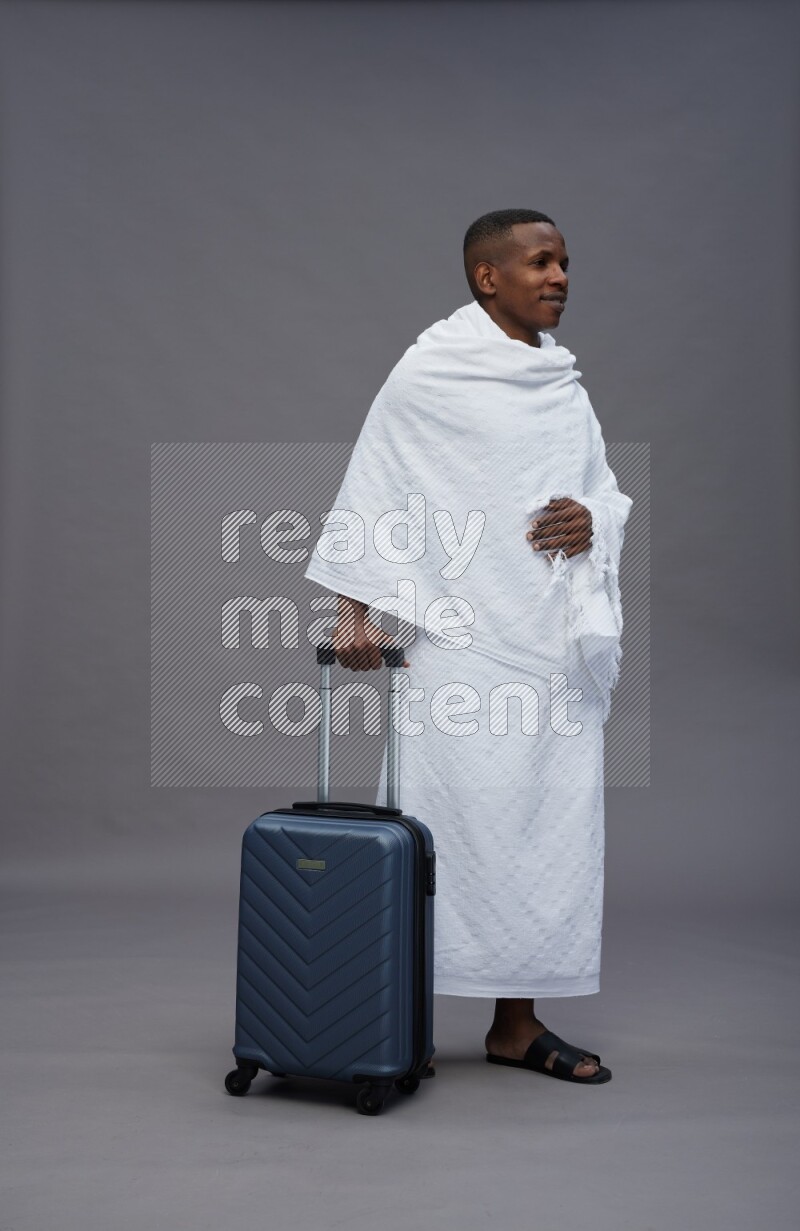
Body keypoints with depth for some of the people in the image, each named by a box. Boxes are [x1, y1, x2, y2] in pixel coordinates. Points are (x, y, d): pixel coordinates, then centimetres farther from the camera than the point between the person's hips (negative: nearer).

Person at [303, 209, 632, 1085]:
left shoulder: (565, 383, 15)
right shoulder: (430, 374, -3)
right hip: (462, 640, -6)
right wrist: (356, 607, -9)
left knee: (551, 823, 7)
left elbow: (606, 488, 19)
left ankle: (516, 1022, 18)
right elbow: (373, 494, -3)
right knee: (445, 815, -5)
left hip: (556, 643, 6)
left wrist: (593, 520, -4)